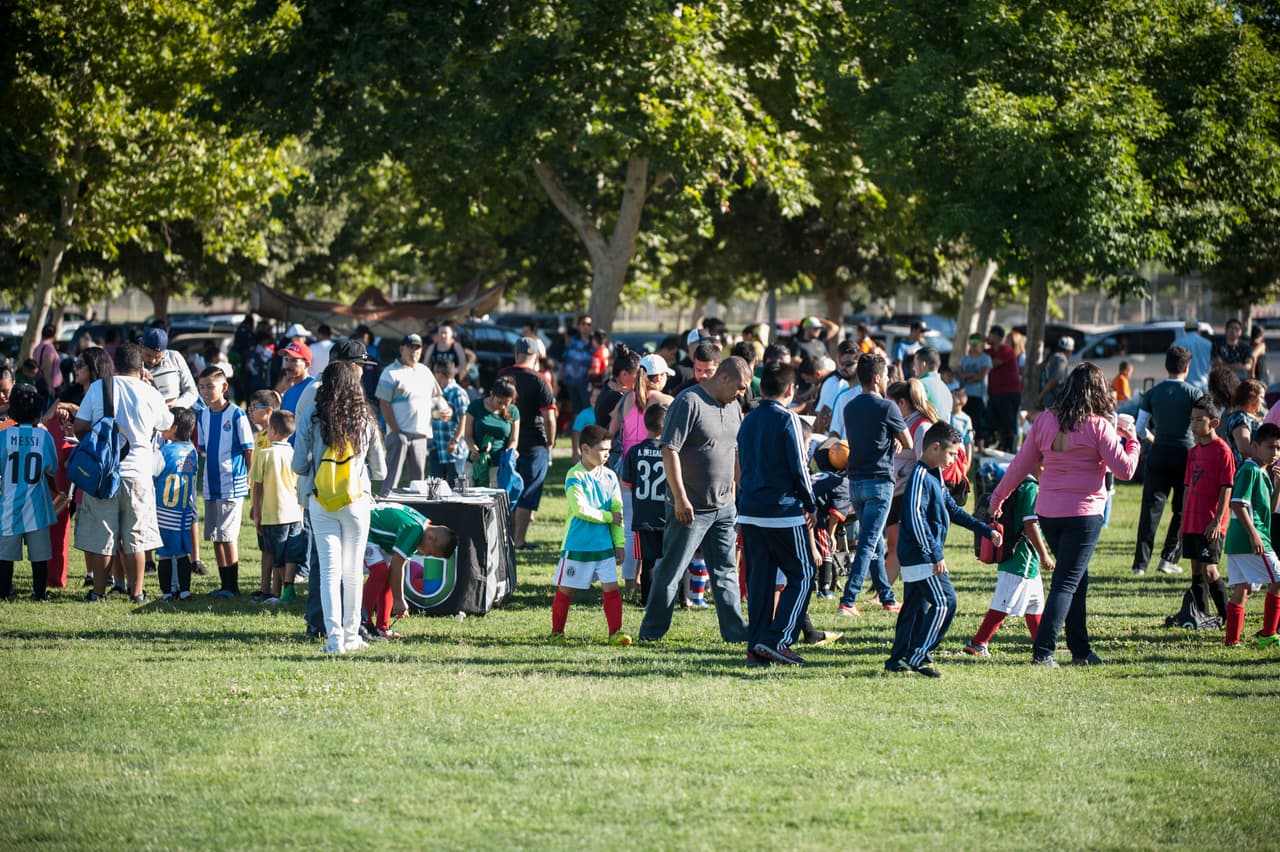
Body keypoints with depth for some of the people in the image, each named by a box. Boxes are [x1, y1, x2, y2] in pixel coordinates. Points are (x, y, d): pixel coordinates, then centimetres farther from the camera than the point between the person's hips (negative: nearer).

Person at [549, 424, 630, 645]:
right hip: (577, 544, -4)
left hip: (604, 545, 4)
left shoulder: (609, 476, 7)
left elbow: (618, 510, 9)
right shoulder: (575, 476, -10)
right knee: (565, 589, 5)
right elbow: (580, 508, -19)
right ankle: (557, 631, 19)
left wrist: (619, 543, 5)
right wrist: (607, 517, -12)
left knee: (611, 587, -4)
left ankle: (615, 632, -2)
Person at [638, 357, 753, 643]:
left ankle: (735, 630, 13)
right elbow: (669, 450, -19)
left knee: (726, 571, 10)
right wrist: (680, 498, -21)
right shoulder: (689, 402, -14)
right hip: (690, 508, -8)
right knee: (671, 570, 0)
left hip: (723, 506, 8)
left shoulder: (733, 406, 12)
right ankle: (651, 631, 7)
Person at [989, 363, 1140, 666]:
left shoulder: (1045, 421, 4)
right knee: (1067, 582, -2)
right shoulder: (1098, 426, -10)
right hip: (1083, 513, -5)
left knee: (1077, 578, 18)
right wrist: (1131, 440, 8)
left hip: (1047, 513, 5)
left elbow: (1021, 464, 9)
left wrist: (998, 496, 20)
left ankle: (1081, 649, 21)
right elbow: (1125, 470, -9)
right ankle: (1043, 650, -11)